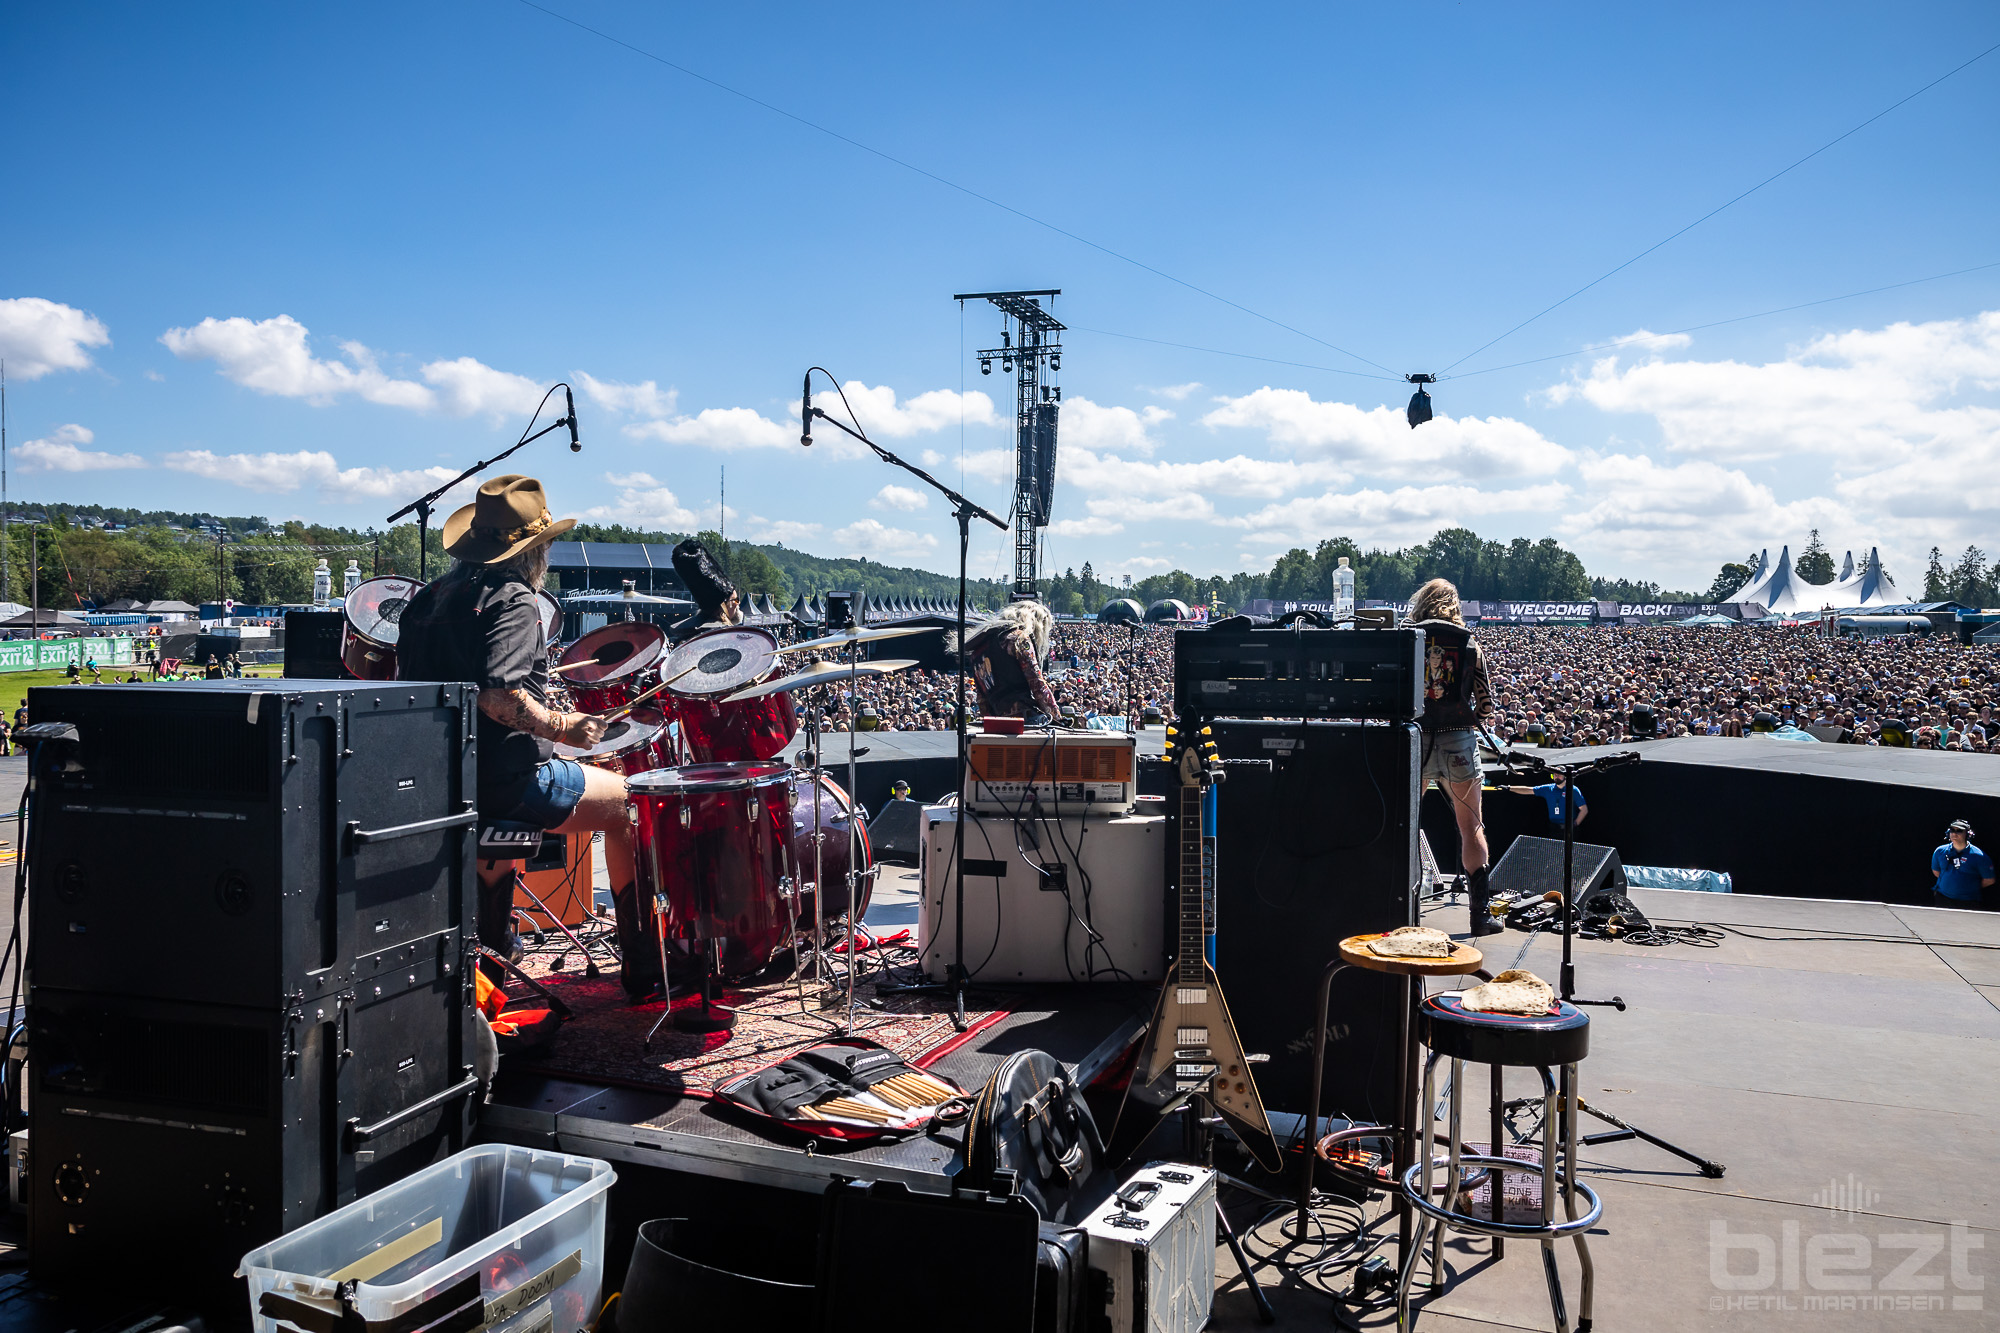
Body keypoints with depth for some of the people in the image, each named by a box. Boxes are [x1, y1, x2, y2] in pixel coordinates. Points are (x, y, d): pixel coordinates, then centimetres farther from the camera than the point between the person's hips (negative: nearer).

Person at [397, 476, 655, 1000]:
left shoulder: (428, 598, 11)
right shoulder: (514, 600, -13)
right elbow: (499, 696, -28)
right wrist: (564, 726, -16)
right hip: (506, 781, -9)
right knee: (626, 805, 7)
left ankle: (488, 954, 49)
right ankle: (643, 969, 8)